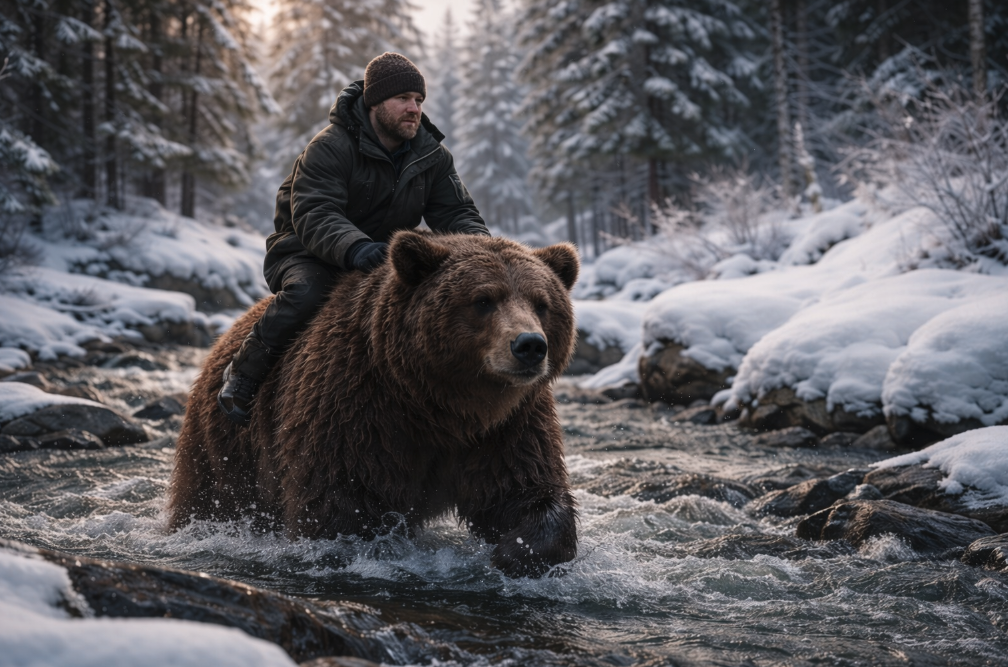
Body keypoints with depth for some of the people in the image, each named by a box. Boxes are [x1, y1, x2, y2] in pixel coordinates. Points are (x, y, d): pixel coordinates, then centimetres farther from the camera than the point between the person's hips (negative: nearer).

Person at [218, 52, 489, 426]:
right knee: (307, 292, -38)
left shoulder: (432, 156, 0)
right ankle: (243, 374, -15)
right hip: (304, 253, -5)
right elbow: (314, 216, -32)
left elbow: (456, 213, -2)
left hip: (380, 252, 5)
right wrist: (355, 248, -52)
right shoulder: (330, 148, -19)